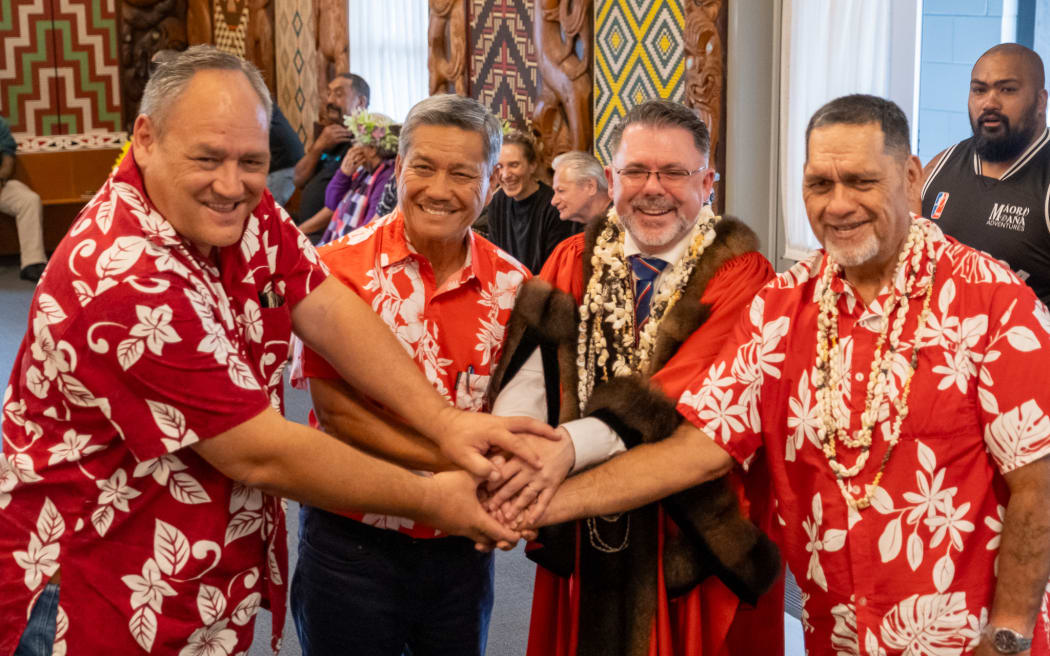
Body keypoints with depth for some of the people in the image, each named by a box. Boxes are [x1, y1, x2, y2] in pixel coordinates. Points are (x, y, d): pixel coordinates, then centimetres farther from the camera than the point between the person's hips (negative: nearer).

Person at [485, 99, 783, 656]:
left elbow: (685, 395, -25)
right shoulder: (574, 262, 4)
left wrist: (573, 443, -38)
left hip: (695, 531, -3)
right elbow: (529, 371, -10)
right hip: (582, 529, 3)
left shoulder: (740, 276, -10)